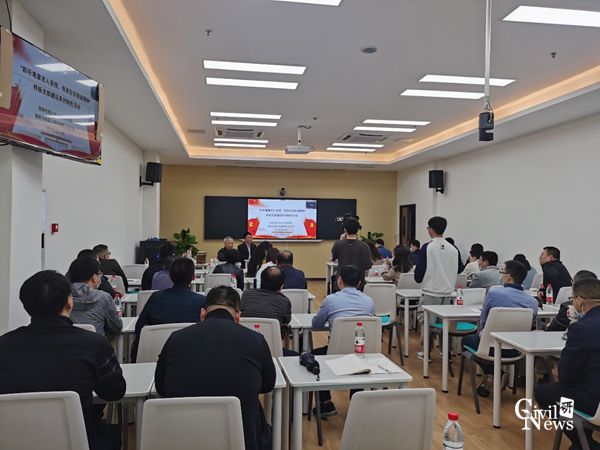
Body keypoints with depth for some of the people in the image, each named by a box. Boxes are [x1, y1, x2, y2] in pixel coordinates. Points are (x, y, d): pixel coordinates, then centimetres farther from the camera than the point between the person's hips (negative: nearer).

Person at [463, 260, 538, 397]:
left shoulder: (493, 293, -13)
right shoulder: (533, 302, -3)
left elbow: (482, 321, 0)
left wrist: (480, 333, 22)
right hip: (516, 351, 4)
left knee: (466, 339, 26)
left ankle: (491, 375, 21)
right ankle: (496, 375, 21)